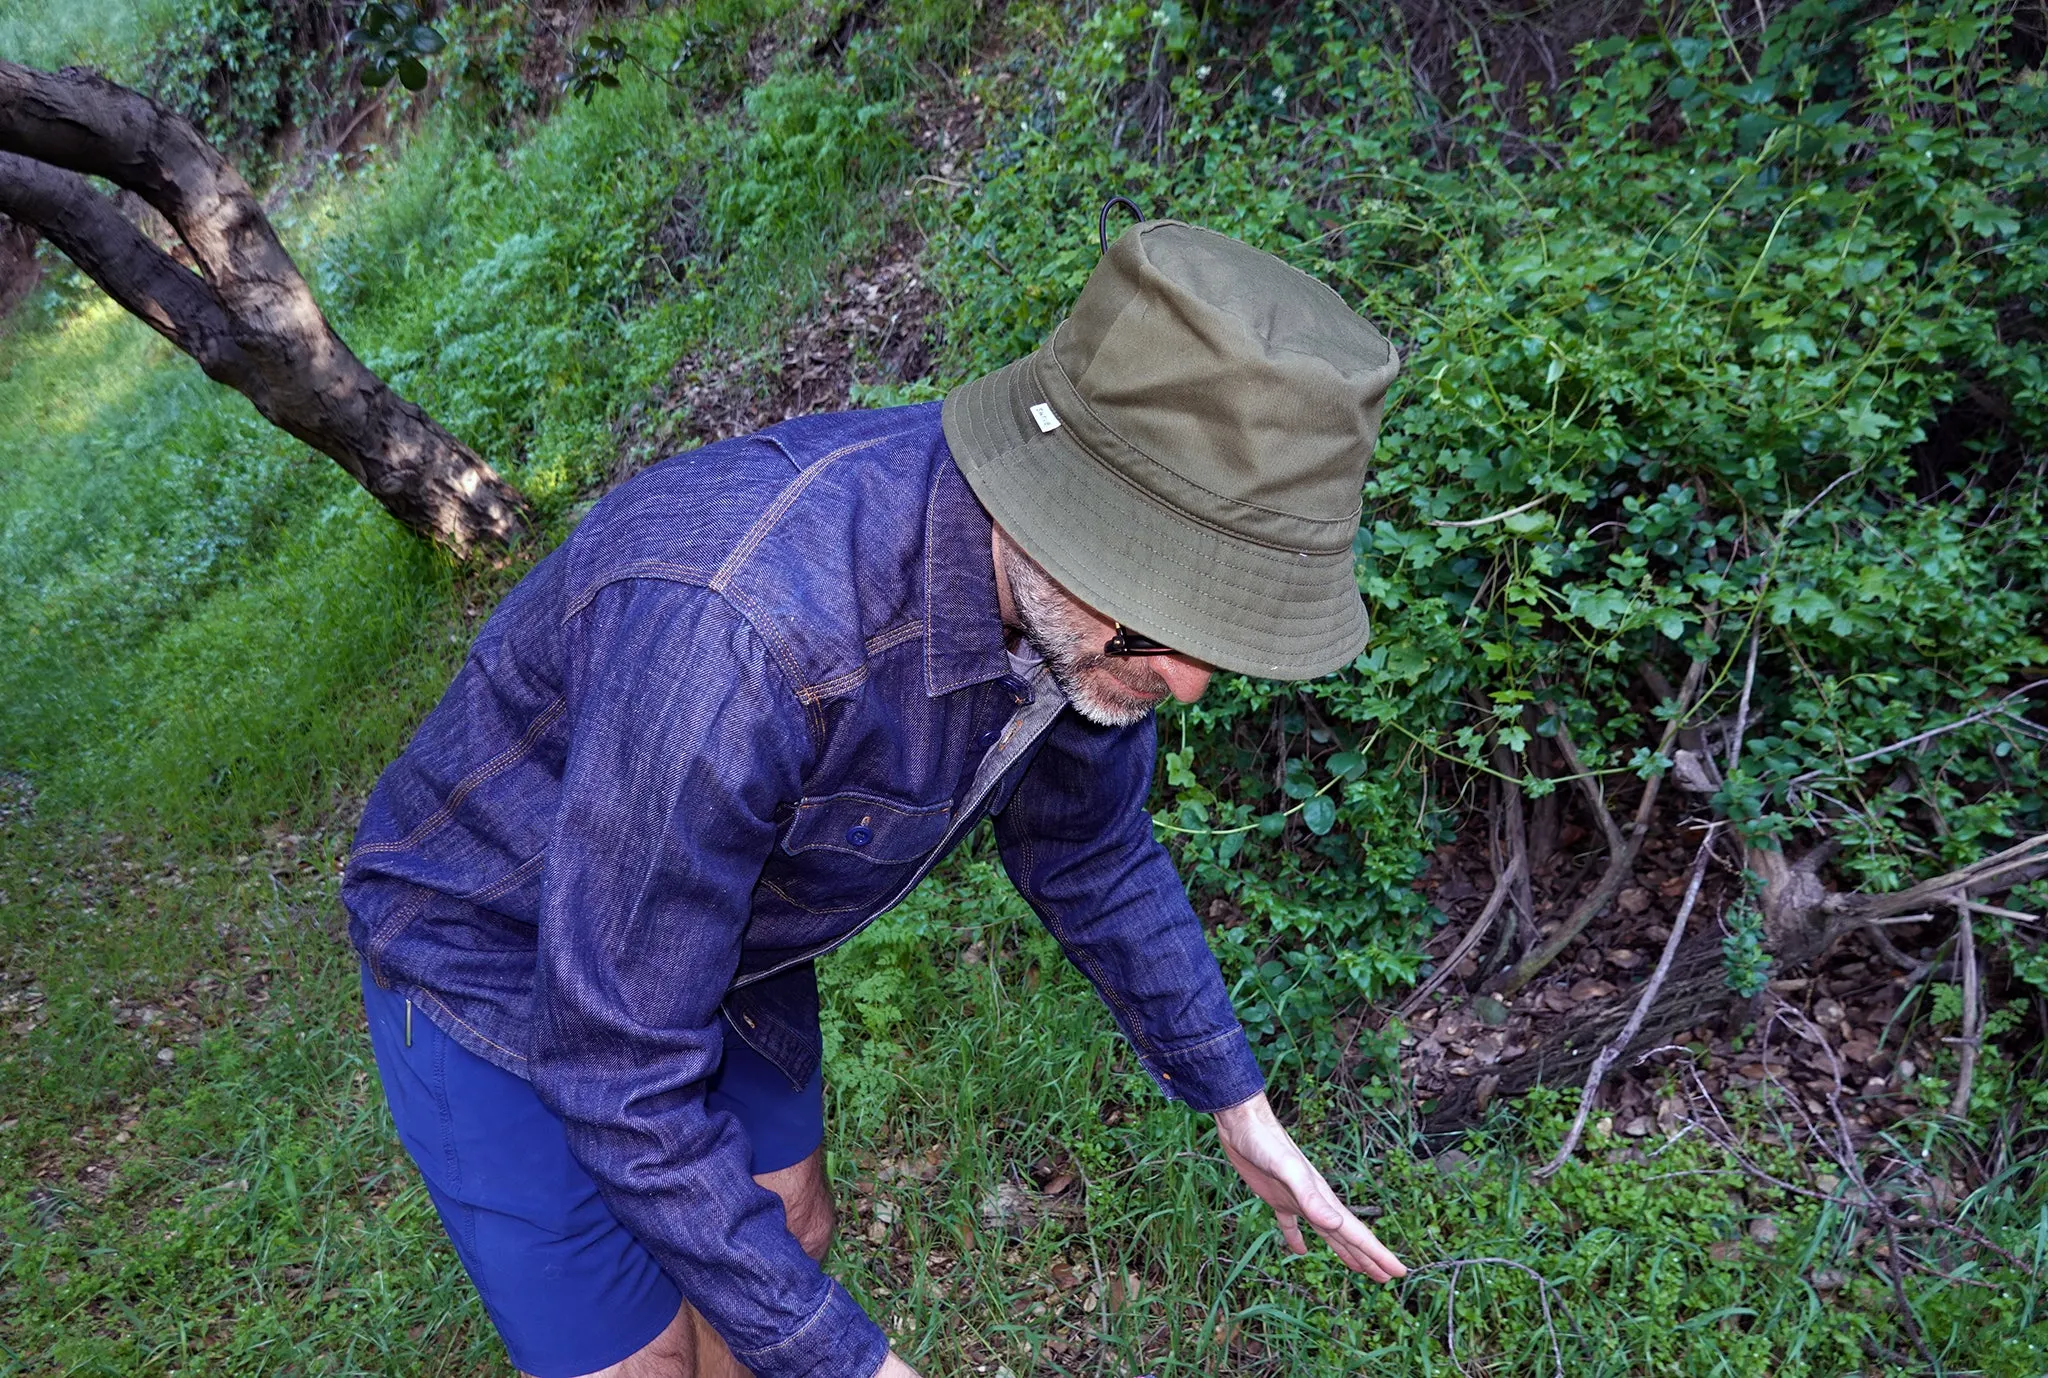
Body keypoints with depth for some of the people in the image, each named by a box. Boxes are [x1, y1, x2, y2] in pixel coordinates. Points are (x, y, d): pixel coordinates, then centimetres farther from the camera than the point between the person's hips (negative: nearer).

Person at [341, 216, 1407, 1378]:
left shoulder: (1082, 600, -19)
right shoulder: (740, 628, -44)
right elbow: (621, 1071, -32)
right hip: (500, 960, -6)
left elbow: (1086, 847, 1)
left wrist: (1239, 1104, 6)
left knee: (790, 1232, 21)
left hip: (723, 921, 6)